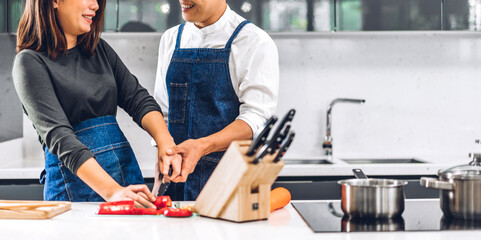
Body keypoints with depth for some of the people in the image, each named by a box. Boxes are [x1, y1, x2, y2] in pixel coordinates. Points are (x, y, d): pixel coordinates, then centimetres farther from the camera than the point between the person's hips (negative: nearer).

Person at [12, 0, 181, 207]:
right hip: (74, 186, -5)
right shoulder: (30, 62, -8)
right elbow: (58, 135, -18)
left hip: (126, 165, 5)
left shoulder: (99, 49, 12)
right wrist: (111, 191, -29)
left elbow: (138, 99, 6)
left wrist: (166, 142, -15)